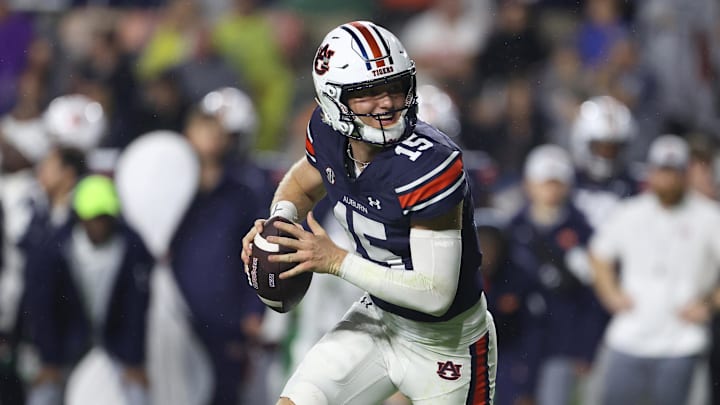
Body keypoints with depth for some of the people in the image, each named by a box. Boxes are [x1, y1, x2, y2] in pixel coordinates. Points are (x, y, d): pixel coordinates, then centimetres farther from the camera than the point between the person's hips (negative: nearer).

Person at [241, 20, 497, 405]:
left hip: (447, 342, -5)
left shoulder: (430, 164, -32)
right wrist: (277, 223, -8)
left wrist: (337, 261, -30)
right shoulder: (327, 132, -12)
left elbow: (435, 293, -32)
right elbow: (302, 183, 14)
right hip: (378, 319, 5)